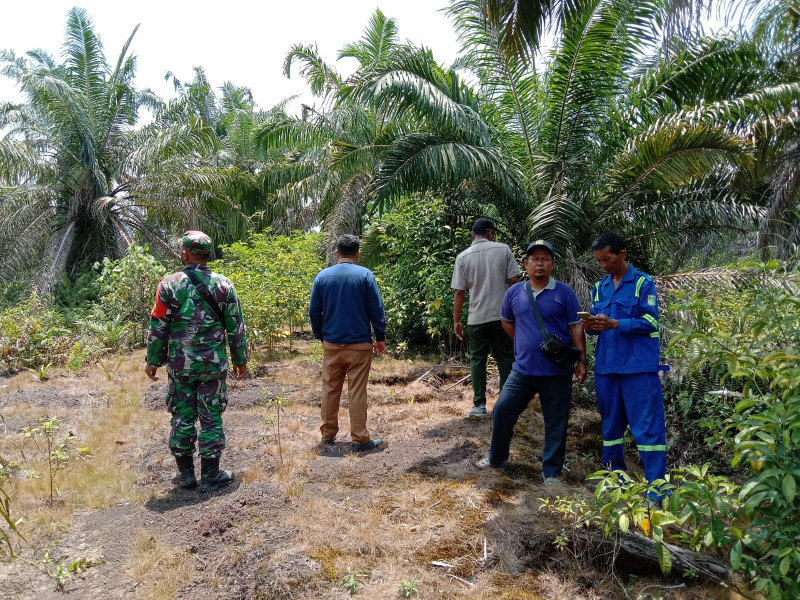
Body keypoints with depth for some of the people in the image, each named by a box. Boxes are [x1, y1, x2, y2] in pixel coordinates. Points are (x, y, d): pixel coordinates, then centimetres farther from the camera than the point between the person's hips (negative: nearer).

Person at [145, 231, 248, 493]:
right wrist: (240, 360, 12)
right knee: (211, 419, 7)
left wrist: (153, 361, 8)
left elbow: (157, 328, -2)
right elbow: (236, 327, 2)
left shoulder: (170, 284, -4)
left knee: (182, 418, 12)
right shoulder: (223, 285, -2)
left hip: (180, 364, 0)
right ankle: (210, 476, 14)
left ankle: (185, 474, 21)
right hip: (213, 364, 0)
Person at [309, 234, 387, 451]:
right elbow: (377, 310, -6)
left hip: (331, 344, 3)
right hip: (359, 344, -3)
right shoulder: (365, 275, -7)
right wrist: (381, 338, 3)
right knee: (357, 392, 2)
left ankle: (328, 433, 24)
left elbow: (314, 311, 5)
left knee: (330, 390, 14)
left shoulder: (323, 276, 2)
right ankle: (360, 439, 7)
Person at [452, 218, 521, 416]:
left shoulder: (463, 257, -1)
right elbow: (513, 281, -2)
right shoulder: (503, 249, 0)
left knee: (477, 359, 9)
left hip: (477, 318, 0)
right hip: (502, 315, 0)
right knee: (505, 358, 11)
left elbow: (459, 292, -2)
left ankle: (479, 405, 8)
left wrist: (456, 320, 5)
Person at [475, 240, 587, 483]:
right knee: (502, 411, 7)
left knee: (556, 423, 7)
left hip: (557, 372, -3)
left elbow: (576, 327, -3)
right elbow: (507, 321, 19)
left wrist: (581, 360, -8)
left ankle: (551, 473, 22)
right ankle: (496, 457, 29)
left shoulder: (564, 292, -4)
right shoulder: (514, 292, 4)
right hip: (523, 370, 3)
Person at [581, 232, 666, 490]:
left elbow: (650, 322, -12)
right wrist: (591, 326, -9)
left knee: (648, 425, -4)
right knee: (610, 422, 14)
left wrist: (615, 324, -23)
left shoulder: (643, 283, -3)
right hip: (606, 365, 6)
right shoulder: (600, 287, 14)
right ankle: (614, 474, 27)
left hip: (639, 365, -6)